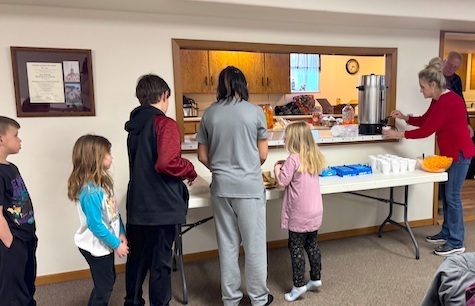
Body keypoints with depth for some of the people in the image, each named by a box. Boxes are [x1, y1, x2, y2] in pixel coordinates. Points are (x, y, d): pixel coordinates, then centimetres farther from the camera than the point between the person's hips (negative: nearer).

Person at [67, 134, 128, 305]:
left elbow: (114, 212, 6)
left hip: (105, 243, 9)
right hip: (96, 246, -9)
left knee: (108, 281, 23)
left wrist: (121, 234, -1)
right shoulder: (90, 191, -28)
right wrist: (116, 244, -18)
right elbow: (95, 225, -26)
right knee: (104, 285, 8)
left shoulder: (102, 182, 1)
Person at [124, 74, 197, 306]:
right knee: (160, 262, 5)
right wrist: (190, 171, -10)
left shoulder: (134, 125, 10)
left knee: (137, 257, 20)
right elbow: (167, 163, -28)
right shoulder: (165, 124, -15)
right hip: (162, 206, -8)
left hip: (137, 204, 8)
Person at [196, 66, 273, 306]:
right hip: (249, 186, -3)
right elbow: (263, 155, 0)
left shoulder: (209, 113, 2)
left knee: (227, 243, 13)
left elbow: (202, 156, 6)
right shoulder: (255, 111, -5)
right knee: (254, 243, 10)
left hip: (221, 186, 3)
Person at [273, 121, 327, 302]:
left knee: (296, 248, 5)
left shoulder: (293, 158, -19)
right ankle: (316, 278, 30)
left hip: (299, 214, -7)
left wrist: (277, 168, 0)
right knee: (312, 245, 19)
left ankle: (299, 285, 12)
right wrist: (286, 166, 11)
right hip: (315, 211, 7)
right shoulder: (314, 157, 5)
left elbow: (282, 182, -17)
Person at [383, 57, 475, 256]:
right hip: (449, 152, 10)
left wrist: (398, 134, -18)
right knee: (446, 194, 15)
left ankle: (456, 243, 7)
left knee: (452, 196, -4)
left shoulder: (448, 101, -23)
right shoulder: (438, 100, 7)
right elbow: (424, 120, 17)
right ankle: (446, 233, 27)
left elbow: (426, 130, -24)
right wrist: (404, 117, 3)